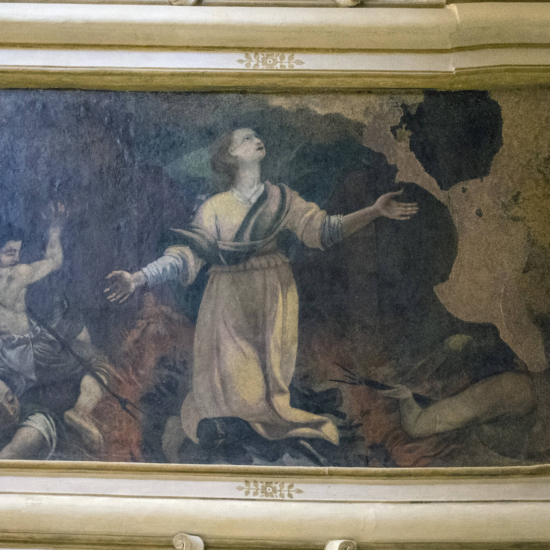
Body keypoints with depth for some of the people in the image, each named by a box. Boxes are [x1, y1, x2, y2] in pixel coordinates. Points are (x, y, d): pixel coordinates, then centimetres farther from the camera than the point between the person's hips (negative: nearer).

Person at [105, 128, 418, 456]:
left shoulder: (282, 198, 9)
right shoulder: (215, 207, 5)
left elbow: (322, 228, -1)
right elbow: (187, 255, -2)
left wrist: (375, 211, -11)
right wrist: (139, 279, -14)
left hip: (273, 298, 1)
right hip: (230, 303, -1)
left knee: (274, 379, -4)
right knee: (230, 380, -6)